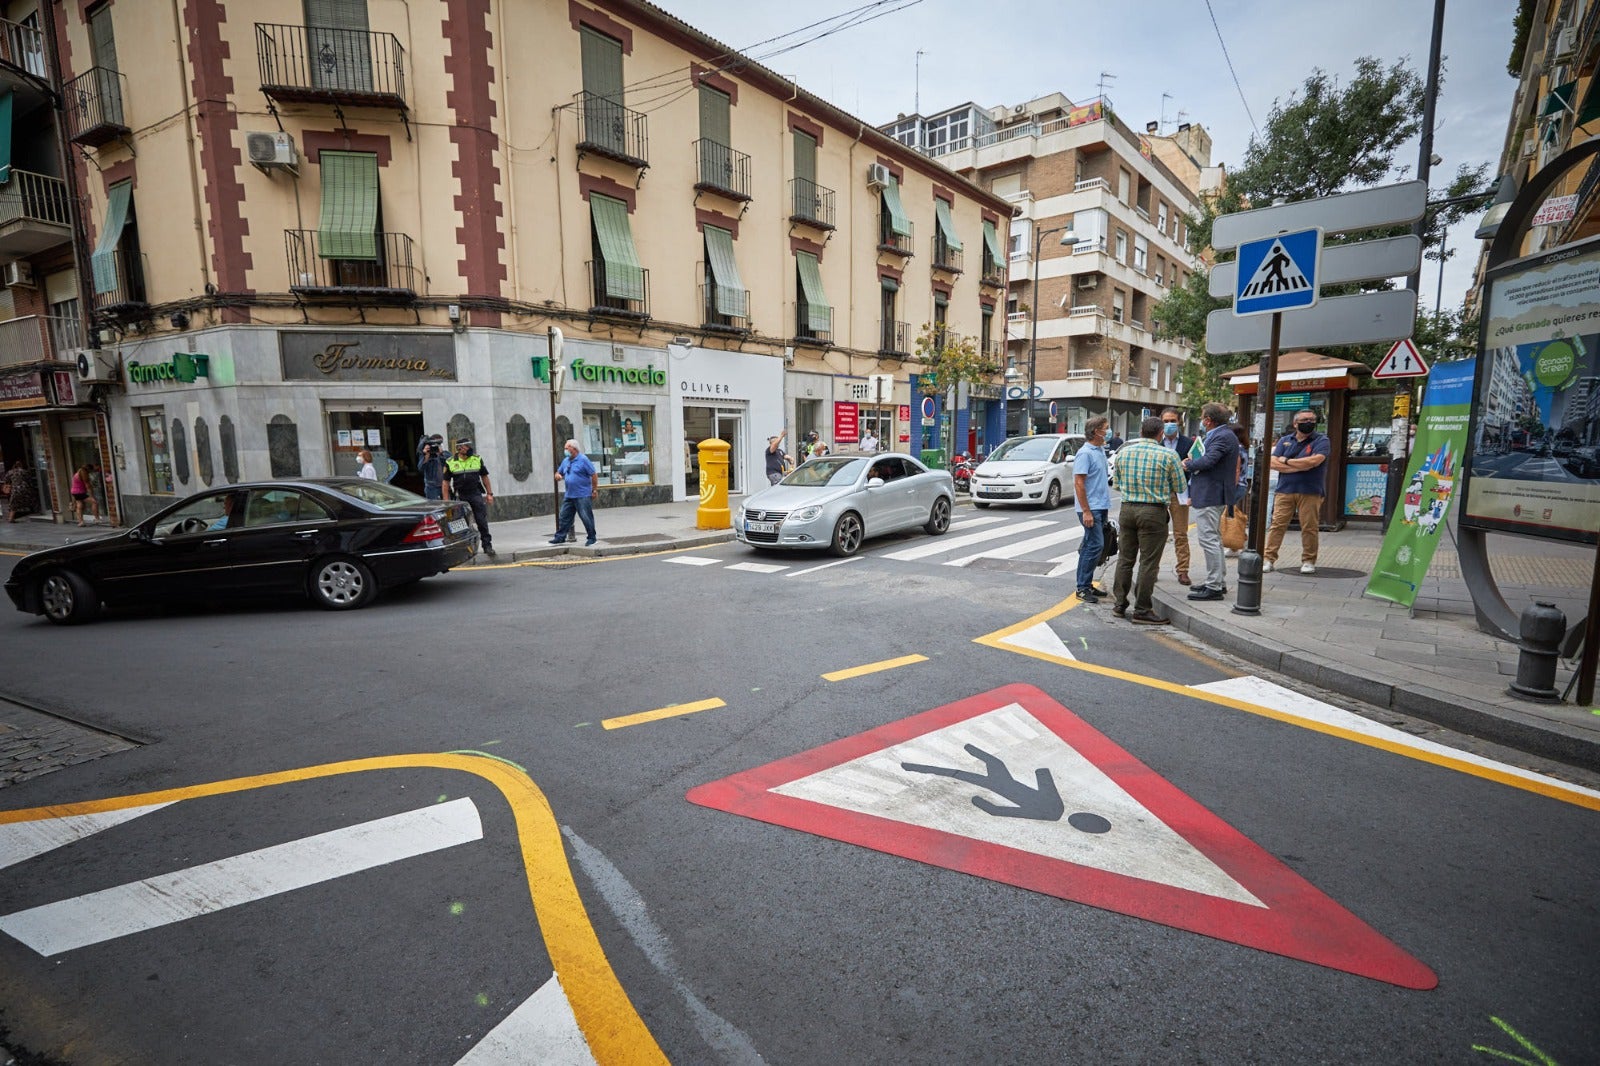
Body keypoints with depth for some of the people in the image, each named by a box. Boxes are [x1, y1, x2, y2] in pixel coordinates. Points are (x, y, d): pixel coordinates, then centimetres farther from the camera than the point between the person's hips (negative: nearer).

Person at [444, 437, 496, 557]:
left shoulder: (477, 459, 4)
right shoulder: (450, 462, 0)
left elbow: (484, 477, 11)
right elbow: (446, 482, 3)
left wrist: (489, 493, 7)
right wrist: (446, 501, 0)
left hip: (476, 494, 1)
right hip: (460, 496, 0)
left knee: (482, 521, -4)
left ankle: (487, 546, 1)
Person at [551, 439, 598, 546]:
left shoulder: (583, 459, -8)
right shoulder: (565, 461, 13)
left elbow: (593, 475, -9)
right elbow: (558, 472, 25)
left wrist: (594, 490, -9)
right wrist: (558, 475, 0)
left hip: (583, 496, -7)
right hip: (568, 495, 7)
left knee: (586, 517, -2)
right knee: (564, 516, 7)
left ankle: (592, 538, 8)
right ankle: (560, 537, 14)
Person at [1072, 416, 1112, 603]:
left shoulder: (1101, 450, 13)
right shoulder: (1085, 453, -15)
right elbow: (1079, 483, -18)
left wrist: (1106, 504, 20)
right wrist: (1086, 511, -21)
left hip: (1101, 507, 9)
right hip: (1091, 508, -9)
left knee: (1090, 546, 12)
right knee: (1095, 545, -11)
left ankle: (1086, 584, 19)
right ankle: (1083, 588, -5)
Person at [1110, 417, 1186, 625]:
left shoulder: (1124, 452, 5)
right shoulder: (1167, 455, -7)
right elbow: (1180, 488, 1)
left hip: (1127, 509, 5)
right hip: (1154, 512, -4)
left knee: (1125, 559, 14)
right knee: (1148, 563, 0)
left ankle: (1120, 604, 20)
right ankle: (1141, 610, 4)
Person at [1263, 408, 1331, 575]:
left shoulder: (1321, 441, 4)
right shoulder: (1285, 440, 14)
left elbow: (1314, 461, -14)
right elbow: (1273, 463, 1)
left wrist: (1286, 461, -4)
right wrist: (1301, 466, -9)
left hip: (1310, 492, -2)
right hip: (1285, 490, 2)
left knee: (1309, 527, 1)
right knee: (1277, 525, -3)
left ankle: (1308, 561, 12)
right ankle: (1269, 559, -2)